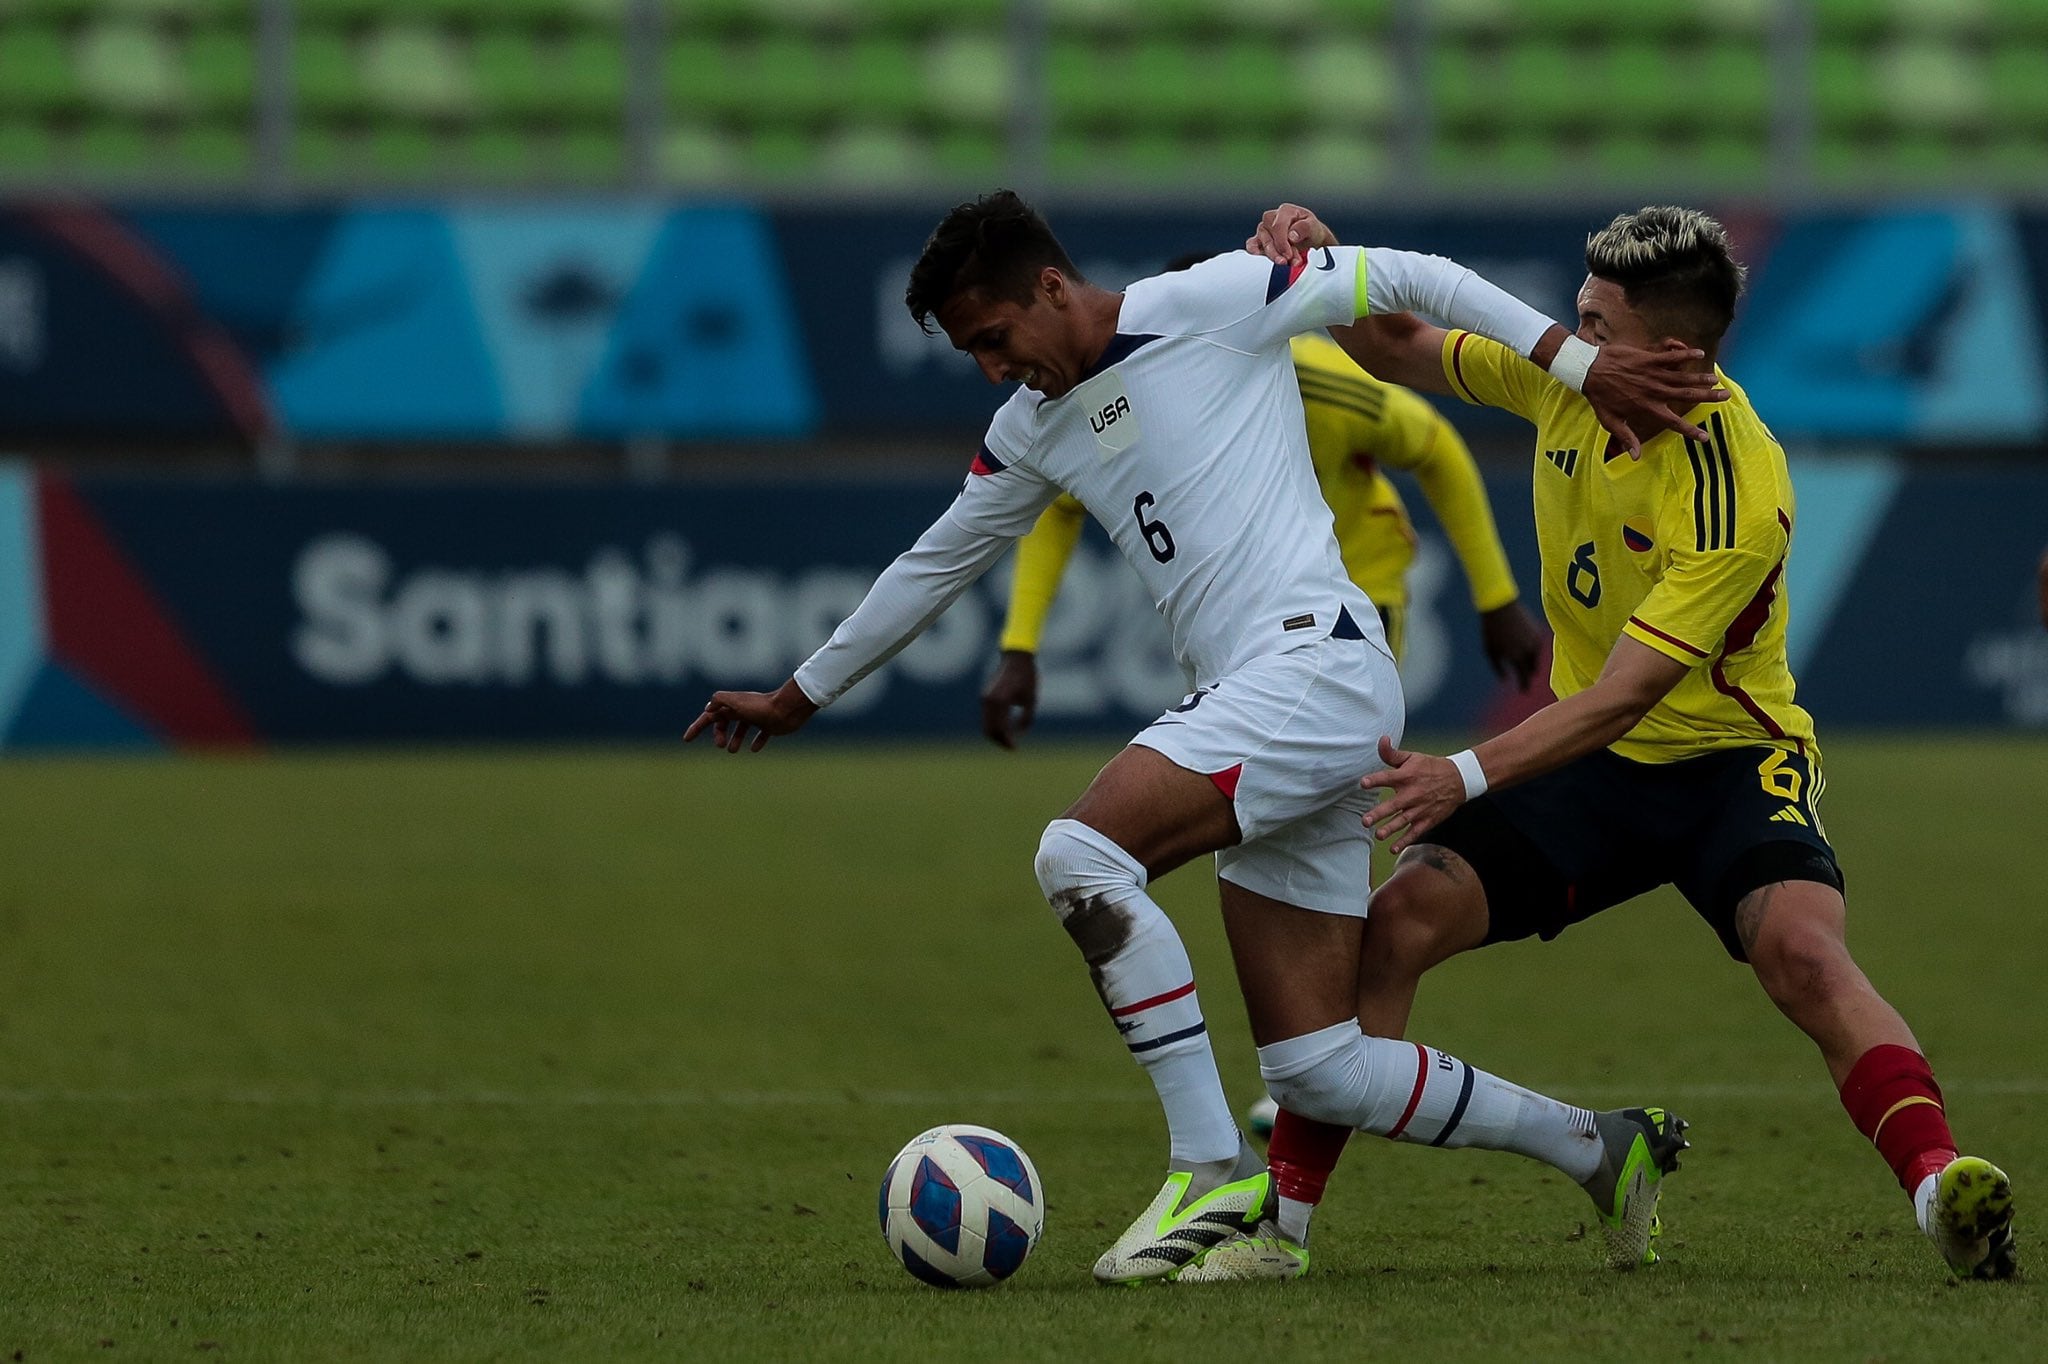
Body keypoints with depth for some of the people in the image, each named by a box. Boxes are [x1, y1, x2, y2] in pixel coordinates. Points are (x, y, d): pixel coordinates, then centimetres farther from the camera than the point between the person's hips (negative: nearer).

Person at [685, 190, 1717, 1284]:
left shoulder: (1207, 304, -4)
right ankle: (1597, 1146, 18)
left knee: (1080, 853, -25)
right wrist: (796, 700, 38)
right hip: (1244, 703, 8)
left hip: (1315, 662, -8)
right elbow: (934, 566, 31)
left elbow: (1411, 281, 0)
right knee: (1316, 1070, 2)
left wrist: (1579, 363, -4)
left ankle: (1209, 1170, -21)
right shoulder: (1032, 428, 18)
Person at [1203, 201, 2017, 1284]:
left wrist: (1465, 779, -40)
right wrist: (1323, 267, -9)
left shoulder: (1735, 495, -28)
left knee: (1802, 950, -34)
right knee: (1393, 923, -12)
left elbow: (1622, 697, -31)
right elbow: (1402, 352, 11)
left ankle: (1942, 1194, -41)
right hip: (1585, 766, 6)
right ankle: (1275, 1214, -6)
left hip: (1726, 762, -6)